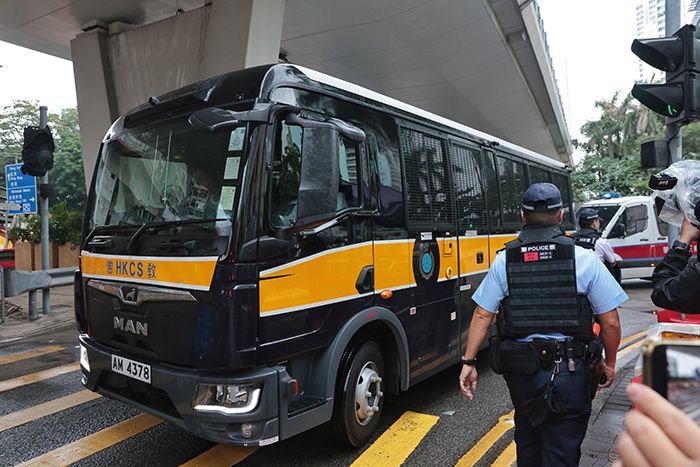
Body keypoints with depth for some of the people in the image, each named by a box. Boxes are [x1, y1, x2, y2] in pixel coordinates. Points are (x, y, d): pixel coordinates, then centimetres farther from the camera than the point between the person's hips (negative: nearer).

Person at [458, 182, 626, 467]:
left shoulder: (504, 260, -3)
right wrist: (610, 363, 12)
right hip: (568, 369, -2)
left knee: (527, 439, 24)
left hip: (520, 369, 2)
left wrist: (468, 362, 1)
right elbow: (610, 322, -3)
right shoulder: (585, 259, -7)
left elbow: (482, 315, -6)